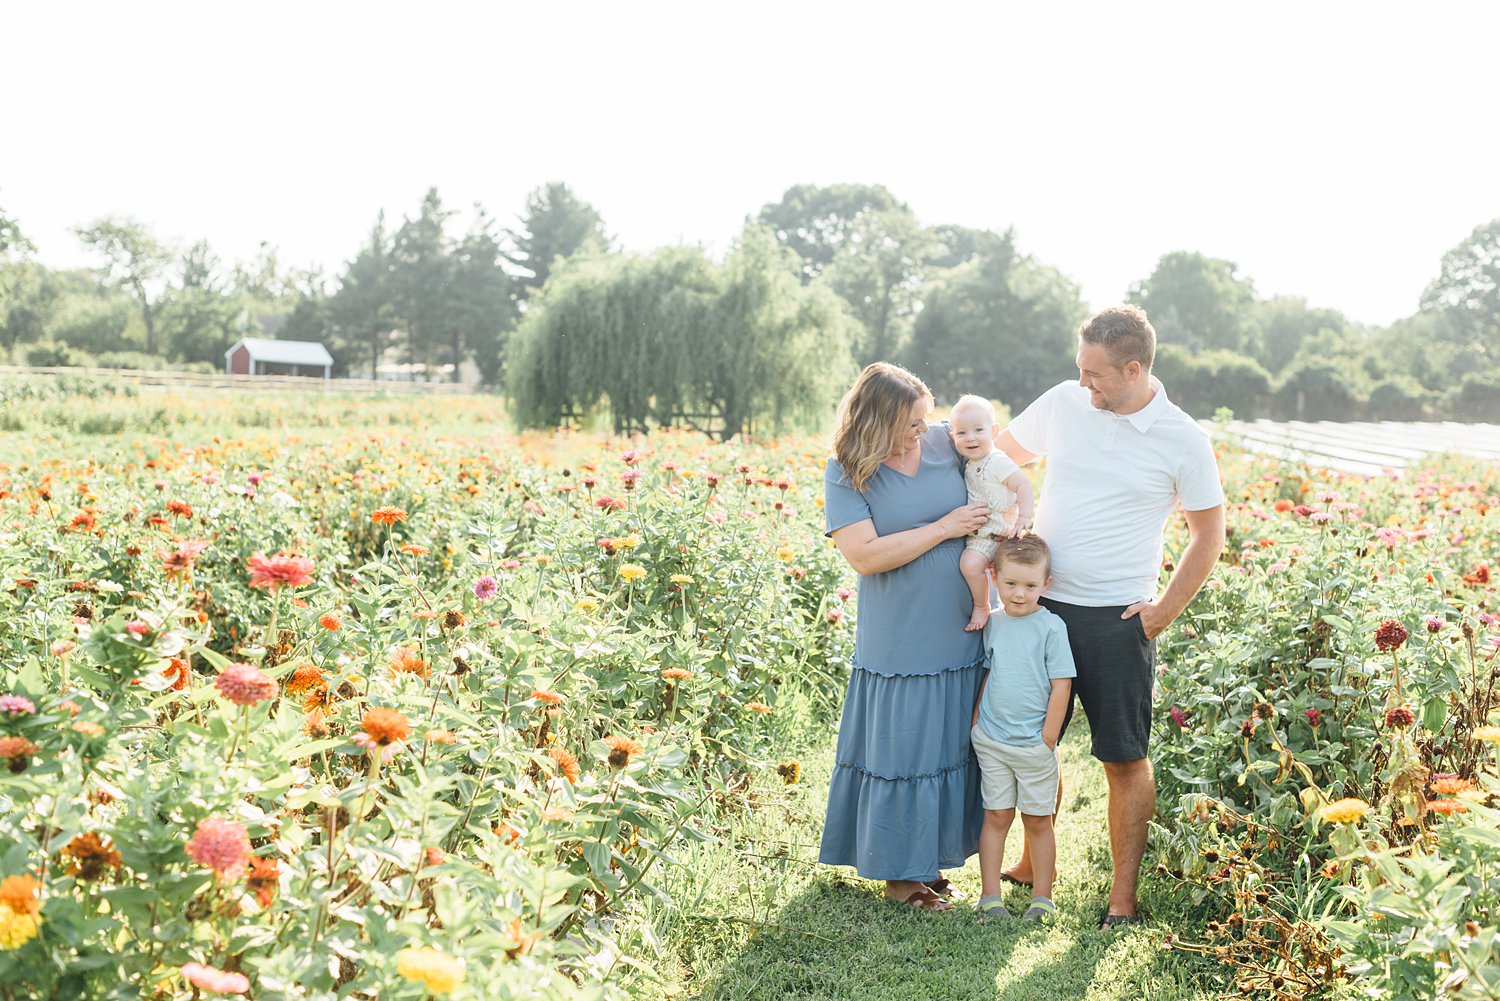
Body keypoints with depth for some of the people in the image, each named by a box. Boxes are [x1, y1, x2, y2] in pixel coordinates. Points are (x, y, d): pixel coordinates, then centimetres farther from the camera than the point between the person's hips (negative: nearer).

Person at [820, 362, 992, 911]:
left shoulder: (946, 443, 0)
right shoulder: (846, 473, -10)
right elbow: (864, 556, -20)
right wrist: (943, 528, -17)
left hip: (963, 636, 4)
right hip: (898, 644, -4)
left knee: (951, 745, 14)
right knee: (901, 749, 6)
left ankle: (930, 855, 32)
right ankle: (898, 871, 23)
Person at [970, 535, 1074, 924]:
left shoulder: (1051, 626, -9)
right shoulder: (991, 623, 3)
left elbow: (1061, 685, -8)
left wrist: (1048, 736, -9)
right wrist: (976, 720, 8)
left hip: (1035, 744, -3)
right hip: (991, 741, 3)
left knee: (1038, 820, 8)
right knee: (996, 816, 7)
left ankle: (1041, 899, 17)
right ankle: (990, 896, 12)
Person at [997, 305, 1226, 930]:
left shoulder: (1183, 441, -7)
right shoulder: (1062, 404, 1)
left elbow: (1209, 534, 3)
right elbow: (1002, 455, 17)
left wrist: (1164, 611, -4)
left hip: (1117, 619, -3)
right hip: (1040, 602, 4)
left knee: (1125, 759, 2)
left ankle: (1123, 895, 14)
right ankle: (1033, 866, 30)